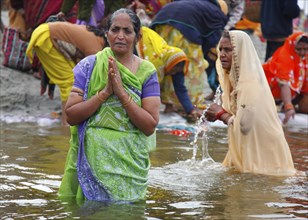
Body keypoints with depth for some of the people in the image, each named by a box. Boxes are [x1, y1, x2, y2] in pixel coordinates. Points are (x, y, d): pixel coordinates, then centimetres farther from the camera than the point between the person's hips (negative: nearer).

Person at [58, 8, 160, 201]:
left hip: (129, 162, 0)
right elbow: (71, 116, -6)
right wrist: (105, 92, -17)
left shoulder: (146, 71, -1)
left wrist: (122, 92, -17)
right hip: (91, 158, 0)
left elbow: (150, 126, -8)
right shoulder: (89, 66, 1)